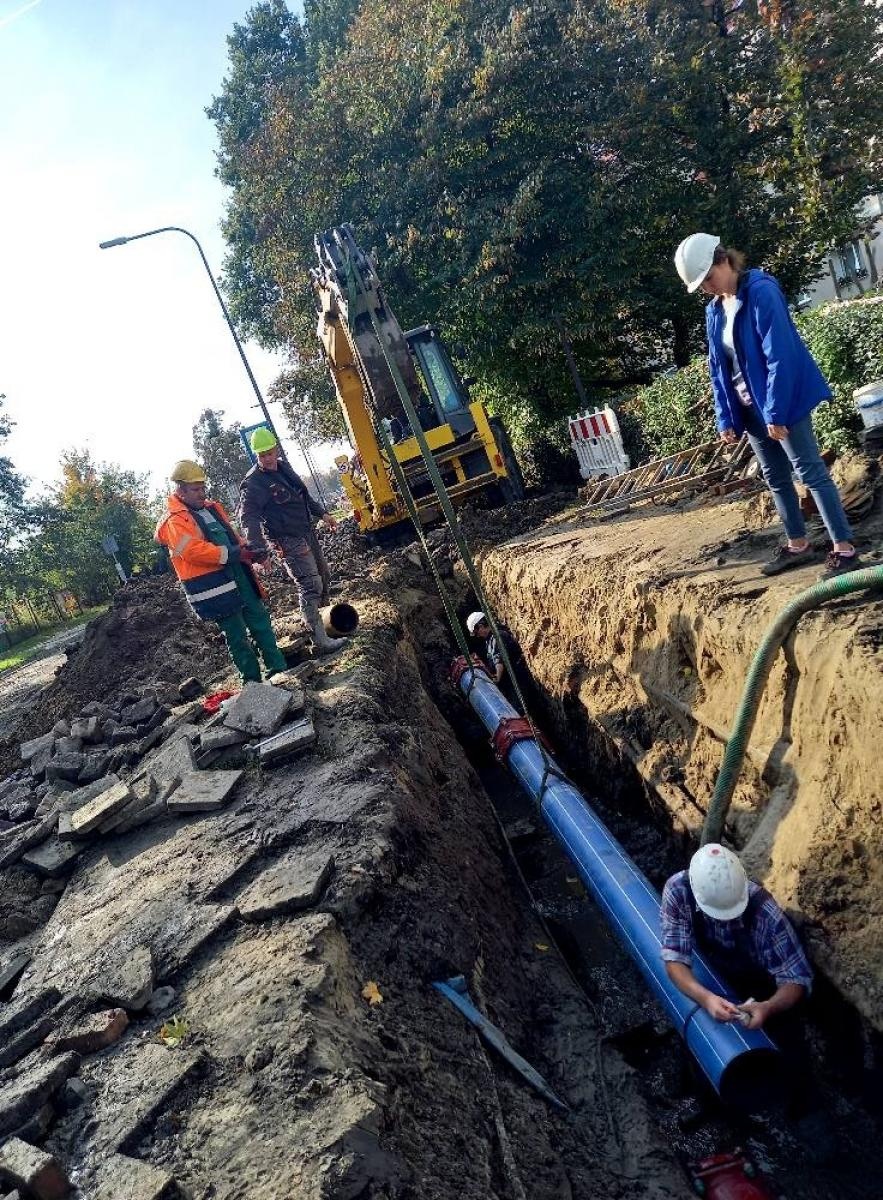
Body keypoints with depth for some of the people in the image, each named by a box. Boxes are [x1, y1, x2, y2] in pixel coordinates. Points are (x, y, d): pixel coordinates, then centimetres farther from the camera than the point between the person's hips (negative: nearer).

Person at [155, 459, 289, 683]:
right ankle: (253, 680, 11)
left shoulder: (211, 507, 15)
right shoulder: (176, 521, -11)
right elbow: (195, 551, -22)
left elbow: (231, 535, 20)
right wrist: (234, 554, -24)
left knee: (261, 622, 11)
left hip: (238, 574, 8)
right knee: (237, 635, 0)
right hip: (214, 587, -8)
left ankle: (278, 669, 19)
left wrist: (246, 549, -1)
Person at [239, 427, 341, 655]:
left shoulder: (283, 467, 6)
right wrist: (259, 552, -38)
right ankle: (321, 640, -10)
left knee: (323, 576, 19)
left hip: (307, 532, 9)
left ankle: (322, 619, 38)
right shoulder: (254, 483, -19)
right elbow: (248, 518, -27)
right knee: (310, 587, -13)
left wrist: (322, 513, 24)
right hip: (290, 542, -9)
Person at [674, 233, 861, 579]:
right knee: (775, 477, 14)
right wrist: (725, 418, 6)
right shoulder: (714, 310, 8)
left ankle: (844, 548, 1)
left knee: (810, 471, -5)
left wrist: (776, 411, -24)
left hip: (783, 400, -8)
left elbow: (780, 355, -21)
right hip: (749, 406, 8)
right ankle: (798, 544, 26)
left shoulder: (761, 292, -16)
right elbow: (717, 368, 11)